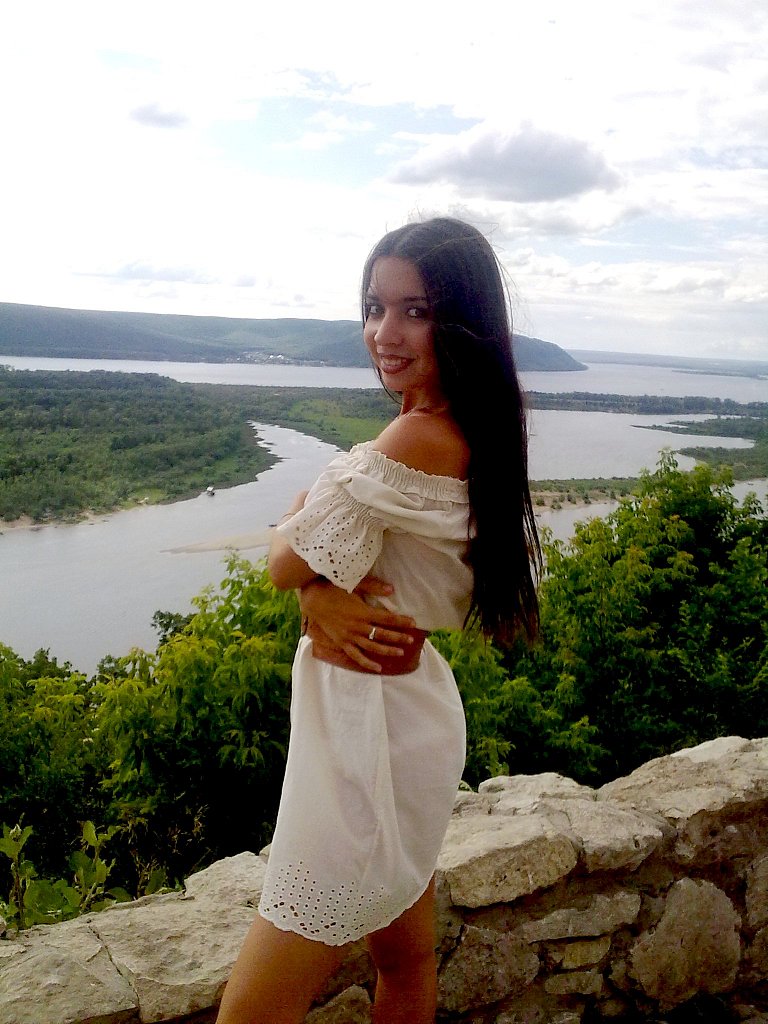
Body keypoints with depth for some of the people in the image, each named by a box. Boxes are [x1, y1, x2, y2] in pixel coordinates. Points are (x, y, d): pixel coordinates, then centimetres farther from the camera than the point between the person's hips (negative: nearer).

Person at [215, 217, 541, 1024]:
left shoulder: (417, 441, -25)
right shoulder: (472, 431, 4)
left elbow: (284, 560, -16)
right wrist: (322, 595, -14)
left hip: (368, 729, -9)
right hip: (412, 709, 10)